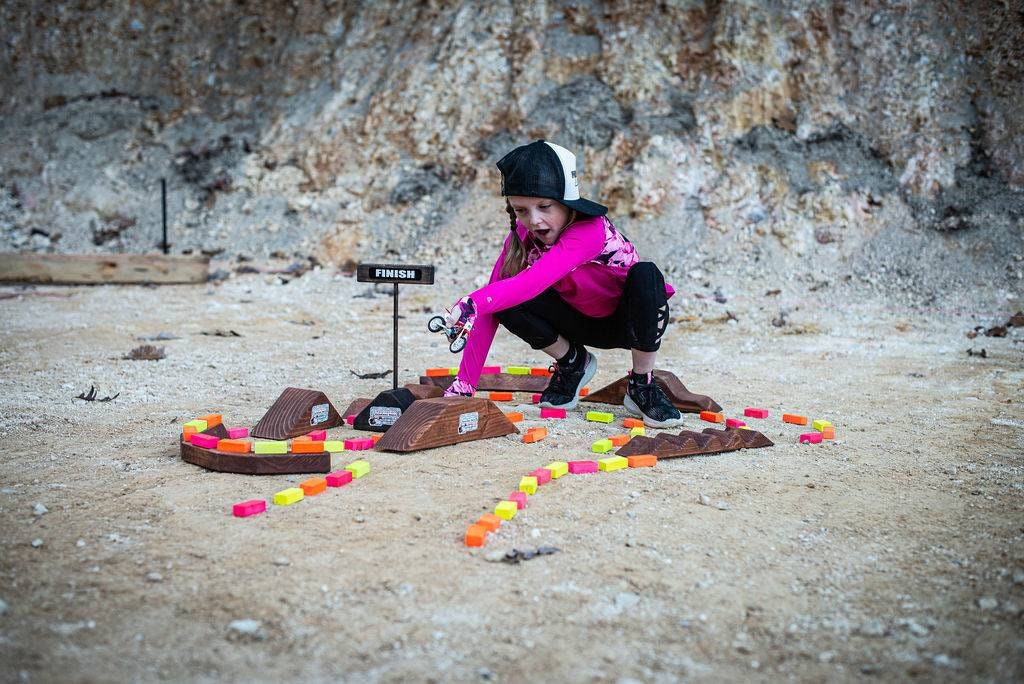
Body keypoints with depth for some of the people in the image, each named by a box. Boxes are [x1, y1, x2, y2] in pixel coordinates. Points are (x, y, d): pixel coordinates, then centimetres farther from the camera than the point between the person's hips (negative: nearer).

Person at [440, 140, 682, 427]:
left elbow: (535, 281, -51)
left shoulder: (589, 230, -35)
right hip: (583, 323, 4)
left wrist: (472, 303, -67)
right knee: (506, 303, -24)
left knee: (644, 274, -39)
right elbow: (489, 309, -18)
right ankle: (572, 363, 5)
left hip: (632, 321, -4)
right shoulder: (522, 236, -16)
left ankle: (642, 386, -15)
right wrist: (464, 382, -25)